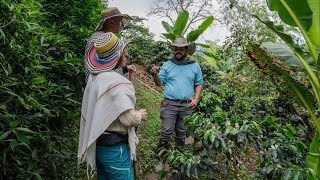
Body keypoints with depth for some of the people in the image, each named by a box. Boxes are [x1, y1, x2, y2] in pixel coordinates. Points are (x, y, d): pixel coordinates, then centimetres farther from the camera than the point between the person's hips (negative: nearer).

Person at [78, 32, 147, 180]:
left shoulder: (93, 77, 4)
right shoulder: (117, 83, -23)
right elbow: (128, 118, -23)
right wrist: (140, 115, -4)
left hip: (96, 143, 9)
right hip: (113, 147, -8)